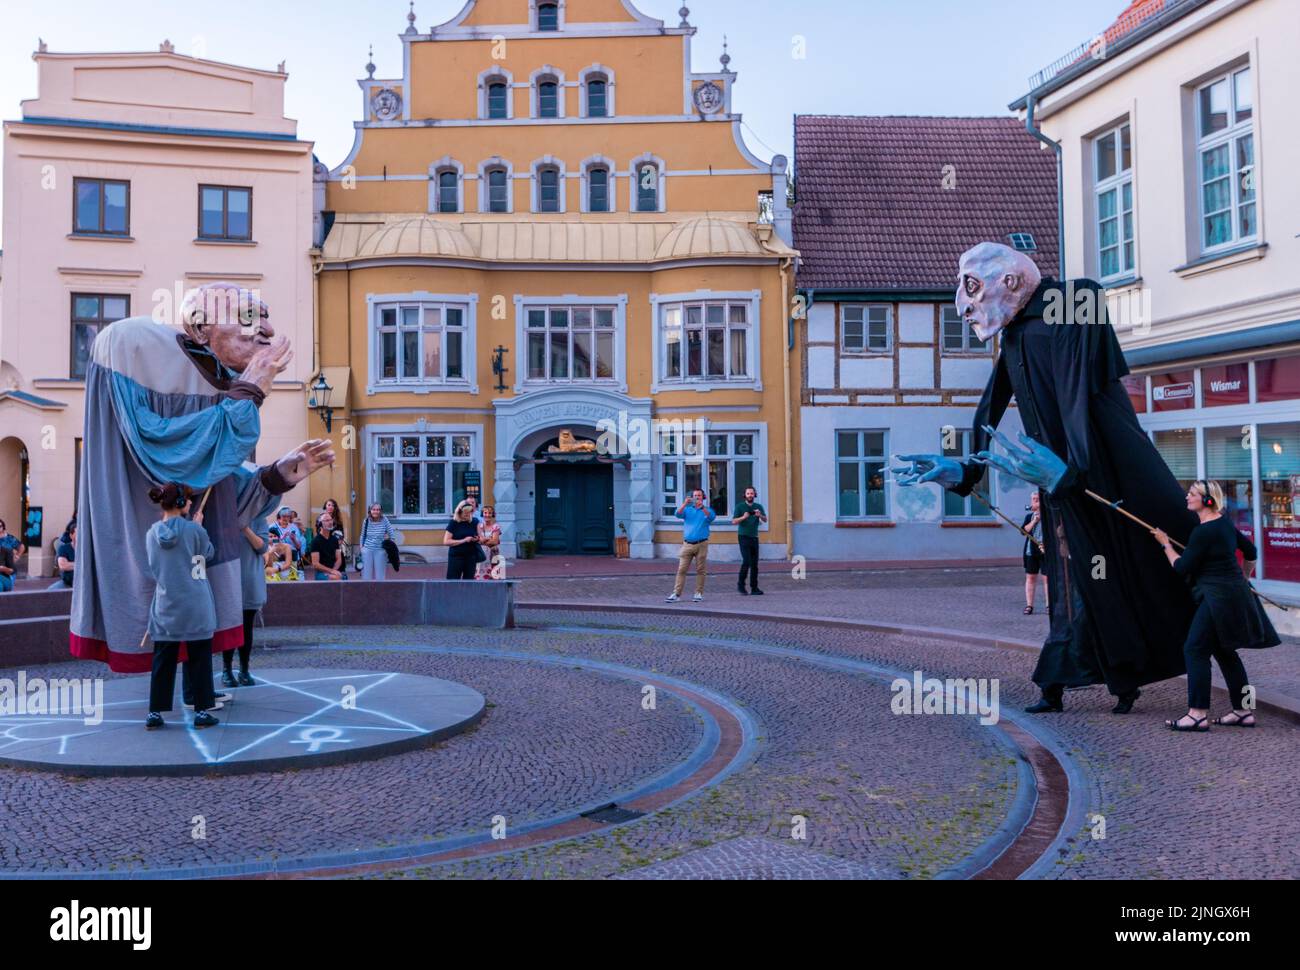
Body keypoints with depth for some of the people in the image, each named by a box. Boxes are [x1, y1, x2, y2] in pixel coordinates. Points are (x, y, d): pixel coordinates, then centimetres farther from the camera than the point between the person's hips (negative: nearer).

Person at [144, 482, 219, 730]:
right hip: (196, 608, -4)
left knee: (162, 660, 10)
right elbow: (209, 553, 5)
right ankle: (202, 711, 9)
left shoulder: (152, 534, 1)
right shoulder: (193, 530, -12)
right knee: (199, 659, 6)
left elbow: (153, 566, 15)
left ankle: (155, 713, 13)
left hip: (165, 608, 4)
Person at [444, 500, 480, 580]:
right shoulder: (453, 523, -5)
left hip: (471, 556, 4)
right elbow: (446, 541, -10)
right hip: (456, 556, -4)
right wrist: (463, 540, -17)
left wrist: (477, 539, -9)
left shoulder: (473, 522, 6)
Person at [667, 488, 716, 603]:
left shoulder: (707, 510, 7)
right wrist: (685, 503, -22)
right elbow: (677, 514, -6)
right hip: (687, 544, 1)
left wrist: (702, 507, -30)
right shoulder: (687, 509, 12)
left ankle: (699, 593, 11)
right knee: (681, 569, -4)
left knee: (700, 570, 2)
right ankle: (676, 594, -5)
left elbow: (711, 517, -14)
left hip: (701, 544, -1)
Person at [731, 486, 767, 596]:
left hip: (754, 537, 4)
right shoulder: (740, 507, 2)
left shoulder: (759, 507, 9)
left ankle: (754, 588, 6)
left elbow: (765, 520, -1)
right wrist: (743, 517, -22)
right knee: (746, 561, -14)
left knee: (754, 563, 2)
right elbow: (734, 521, -5)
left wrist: (760, 515, -22)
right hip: (743, 537, -4)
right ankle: (740, 585, -2)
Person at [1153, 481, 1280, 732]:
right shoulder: (1225, 524, 12)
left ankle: (1197, 714, -8)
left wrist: (1166, 544, 1)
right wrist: (1243, 579, 37)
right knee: (1224, 651, 16)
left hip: (1218, 597, -10)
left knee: (1195, 649, -8)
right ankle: (1244, 711, 20)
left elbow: (1182, 568, -13)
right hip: (1235, 594, 10)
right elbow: (1250, 552, 24)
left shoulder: (1202, 532, -18)